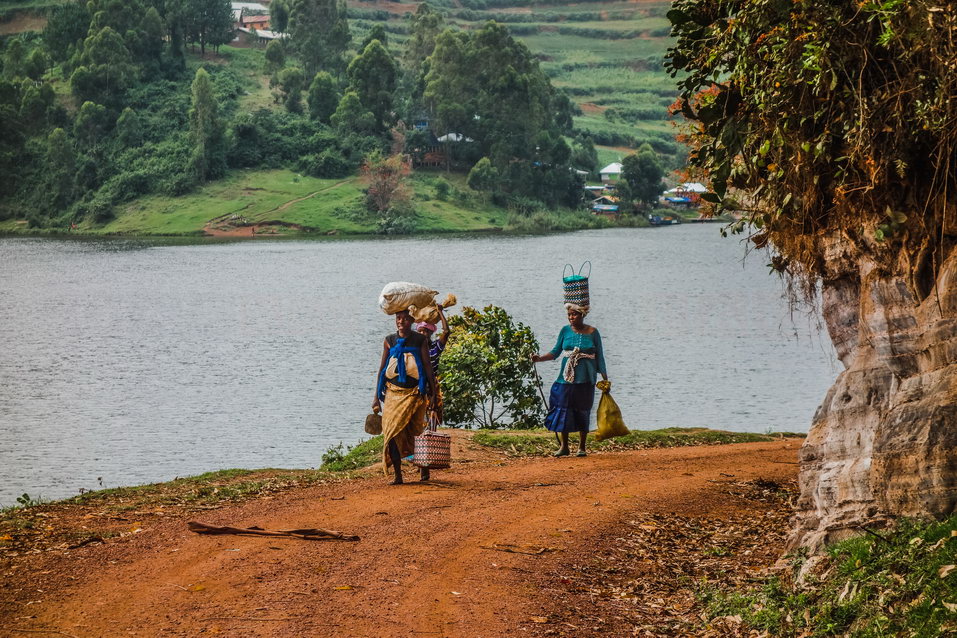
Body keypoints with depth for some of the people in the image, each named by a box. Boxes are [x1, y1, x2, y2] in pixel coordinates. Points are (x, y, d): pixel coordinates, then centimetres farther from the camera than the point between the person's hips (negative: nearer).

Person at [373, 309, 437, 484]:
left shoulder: (419, 340, 1)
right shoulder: (389, 341, 6)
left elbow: (427, 366, 3)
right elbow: (382, 368, 9)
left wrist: (432, 392, -2)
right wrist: (376, 396, 7)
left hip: (414, 393, -2)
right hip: (393, 392, 2)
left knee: (414, 433, 0)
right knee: (392, 432, -7)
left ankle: (424, 466, 23)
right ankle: (397, 475, -2)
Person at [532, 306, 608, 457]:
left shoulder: (592, 332, -1)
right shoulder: (566, 331, 5)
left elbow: (599, 356, 3)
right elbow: (555, 352, 10)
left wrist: (605, 379, 1)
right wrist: (539, 358, -6)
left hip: (585, 379, -2)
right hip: (566, 377, 2)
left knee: (583, 412, 2)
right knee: (563, 410, -1)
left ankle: (581, 447, 12)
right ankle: (564, 447, 8)